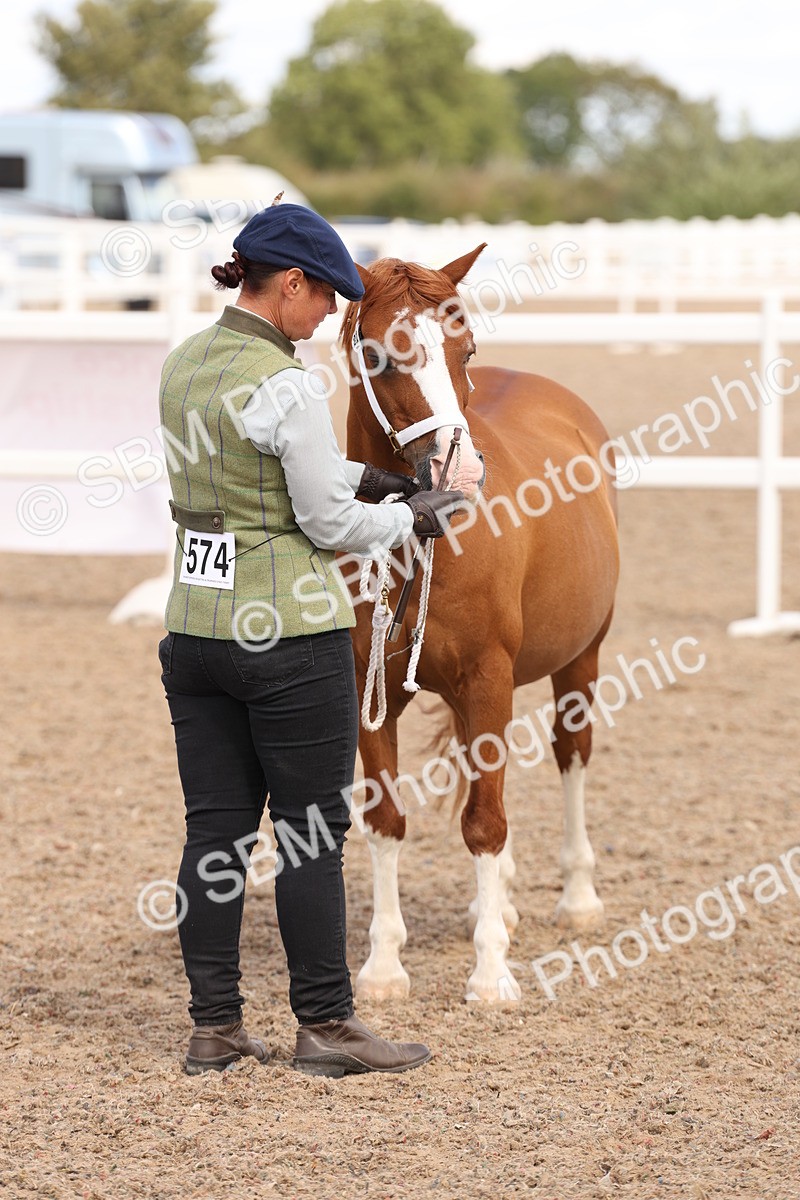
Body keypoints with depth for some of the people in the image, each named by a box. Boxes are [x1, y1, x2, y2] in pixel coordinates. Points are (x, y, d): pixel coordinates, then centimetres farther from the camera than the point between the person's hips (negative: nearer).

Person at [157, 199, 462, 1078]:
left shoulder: (182, 366, 7)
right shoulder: (286, 386, -18)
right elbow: (328, 523, -13)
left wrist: (364, 476, 15)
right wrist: (409, 518, 4)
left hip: (194, 627, 7)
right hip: (290, 634, -7)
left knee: (214, 830, 9)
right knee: (311, 831, 3)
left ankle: (213, 1029, 12)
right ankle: (324, 1027, 9)